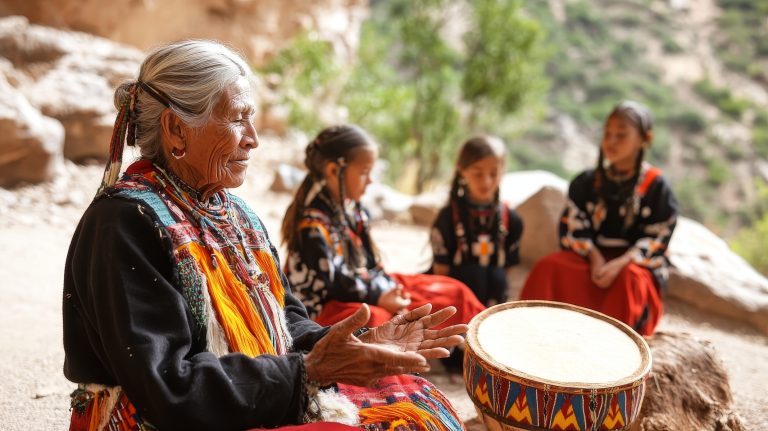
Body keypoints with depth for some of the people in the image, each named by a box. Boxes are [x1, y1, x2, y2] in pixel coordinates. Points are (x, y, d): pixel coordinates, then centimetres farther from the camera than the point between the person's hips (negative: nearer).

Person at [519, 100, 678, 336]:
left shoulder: (656, 187, -5)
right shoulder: (588, 181, 5)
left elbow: (656, 240, -8)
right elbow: (574, 227, 2)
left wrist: (620, 263, -23)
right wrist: (594, 257, -16)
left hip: (637, 264, -3)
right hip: (593, 256, 3)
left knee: (630, 279, -37)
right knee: (549, 267, -23)